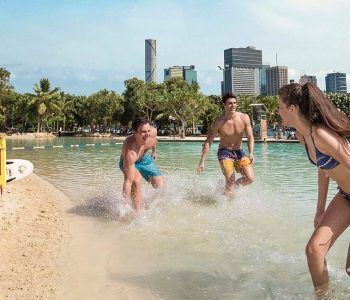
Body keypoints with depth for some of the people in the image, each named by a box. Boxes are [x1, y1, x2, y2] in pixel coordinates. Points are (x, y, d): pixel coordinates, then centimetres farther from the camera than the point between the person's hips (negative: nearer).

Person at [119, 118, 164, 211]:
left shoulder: (153, 131, -30)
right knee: (136, 181, -34)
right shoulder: (130, 151, -45)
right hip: (128, 162, -5)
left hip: (145, 159, 5)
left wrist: (154, 151, 15)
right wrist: (126, 202, -46)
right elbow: (128, 180, -45)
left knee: (160, 184, -1)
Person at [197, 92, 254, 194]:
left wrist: (251, 153, -21)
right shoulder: (219, 122, -14)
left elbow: (250, 137, -4)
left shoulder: (244, 118, -8)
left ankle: (232, 187, 20)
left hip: (239, 152, 3)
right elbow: (208, 142, -10)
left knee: (250, 178, -8)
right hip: (225, 152, -3)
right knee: (230, 181, -16)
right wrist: (202, 161, -15)